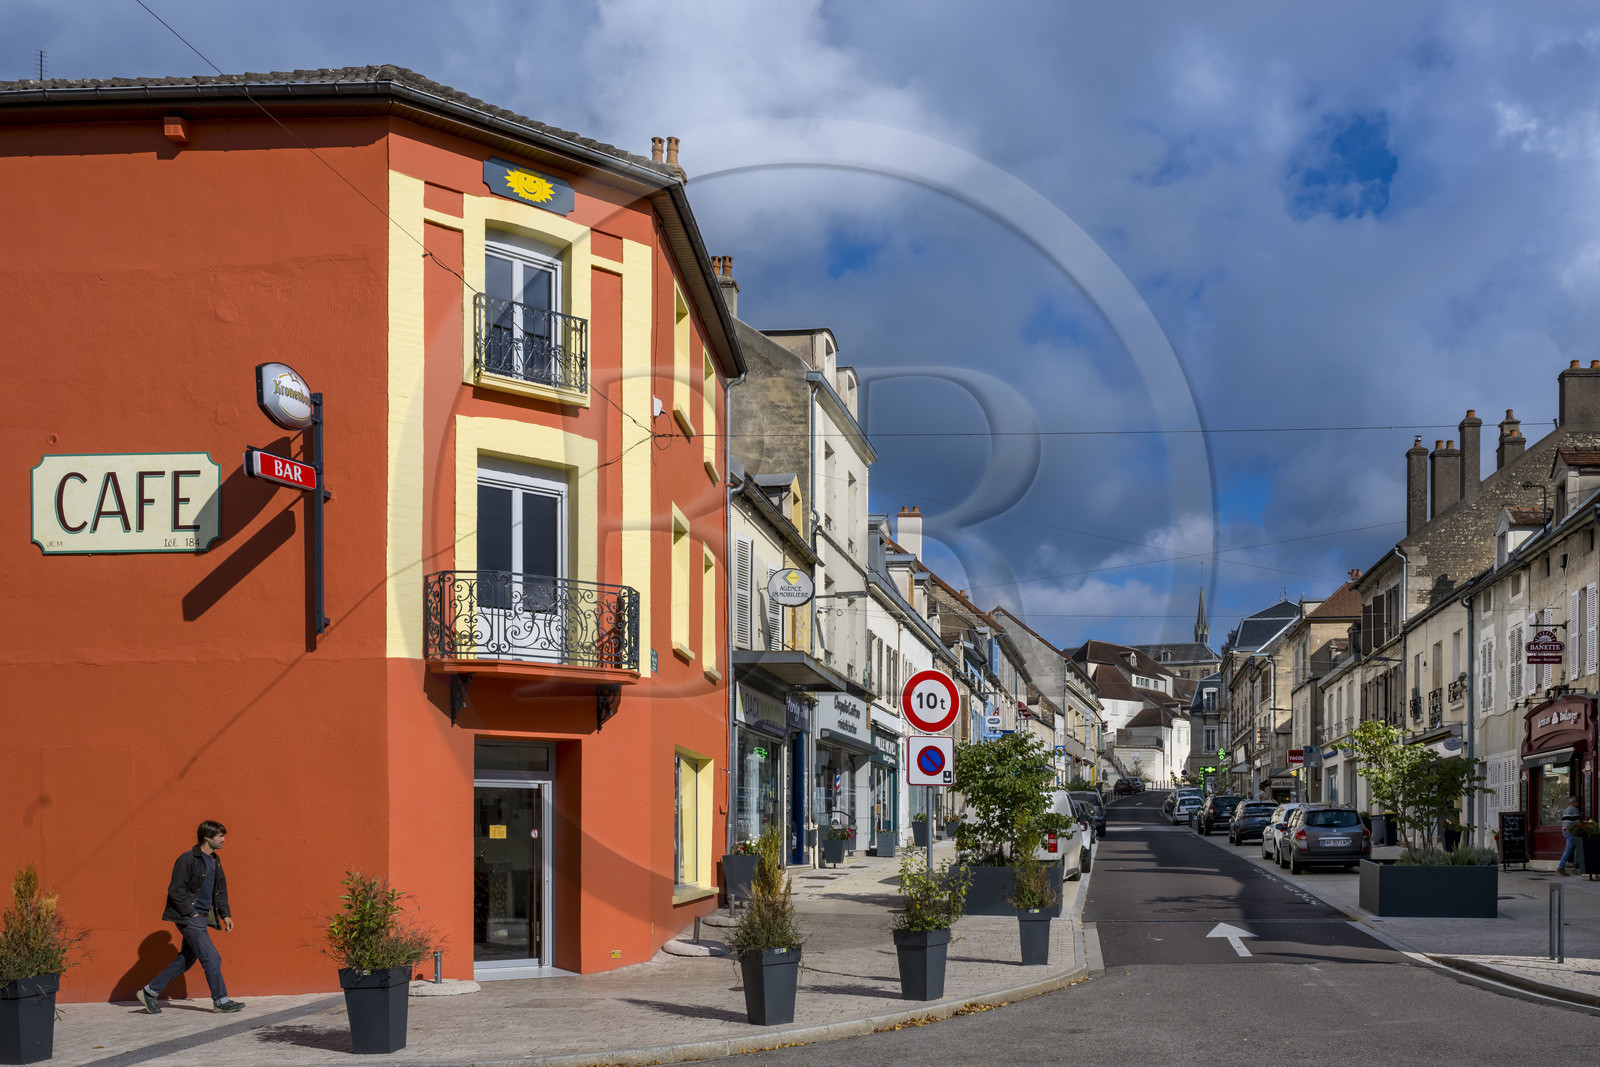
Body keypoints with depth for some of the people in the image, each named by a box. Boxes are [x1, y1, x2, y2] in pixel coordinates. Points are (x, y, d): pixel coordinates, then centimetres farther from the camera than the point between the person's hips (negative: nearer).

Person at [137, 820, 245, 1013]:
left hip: (202, 918, 9)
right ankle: (220, 1000, -2)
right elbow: (176, 890, -15)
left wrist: (225, 914, 13)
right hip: (188, 918, -9)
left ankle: (150, 992, 21)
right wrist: (191, 913, -16)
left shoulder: (215, 861, 14)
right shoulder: (188, 860, -13)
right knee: (211, 958, -9)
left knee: (186, 959, 12)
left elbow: (220, 890, 22)